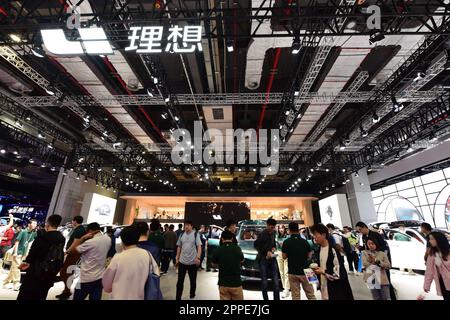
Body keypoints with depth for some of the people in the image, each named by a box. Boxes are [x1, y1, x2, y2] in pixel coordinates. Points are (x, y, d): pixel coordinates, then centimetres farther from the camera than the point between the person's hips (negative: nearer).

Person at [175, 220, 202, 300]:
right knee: (180, 280, 9)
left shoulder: (196, 234, -9)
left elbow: (199, 246, -14)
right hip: (182, 261, 2)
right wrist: (177, 258, 10)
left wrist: (198, 257, -25)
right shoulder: (181, 235, 3)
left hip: (193, 261, -2)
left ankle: (192, 295, 38)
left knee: (193, 280, 16)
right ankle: (178, 297, 23)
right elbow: (179, 247, 10)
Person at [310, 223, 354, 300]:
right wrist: (316, 269, -2)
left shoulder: (333, 249, -20)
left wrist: (323, 271, -19)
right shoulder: (319, 251, 4)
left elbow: (339, 272, -19)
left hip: (336, 289, -7)